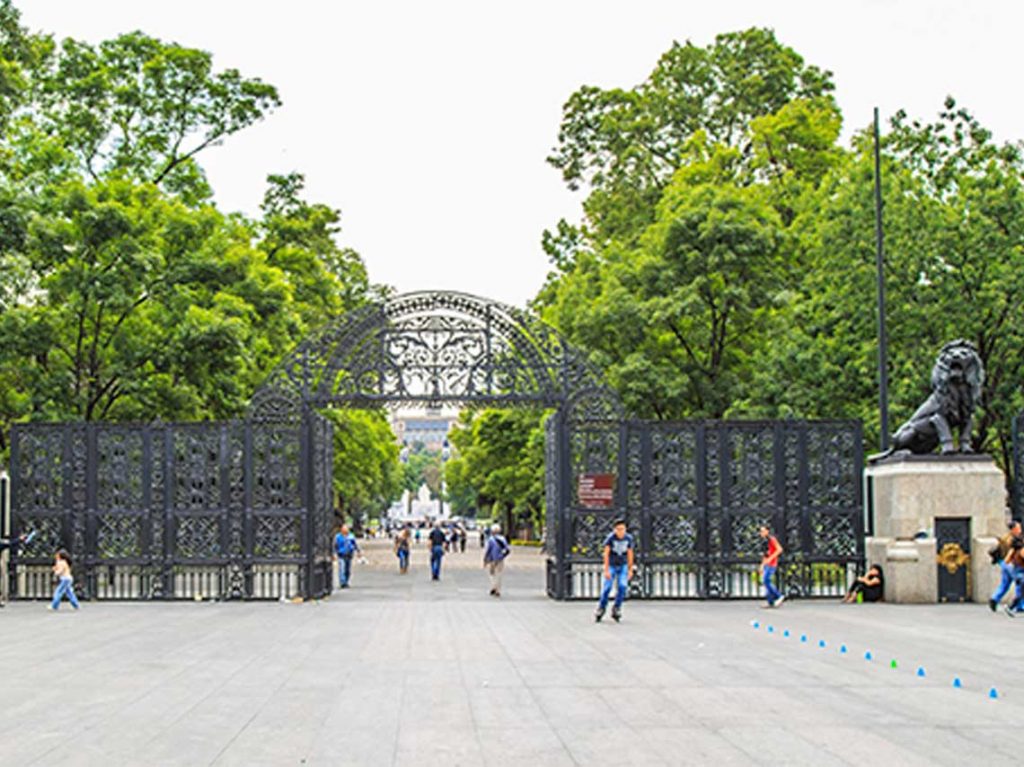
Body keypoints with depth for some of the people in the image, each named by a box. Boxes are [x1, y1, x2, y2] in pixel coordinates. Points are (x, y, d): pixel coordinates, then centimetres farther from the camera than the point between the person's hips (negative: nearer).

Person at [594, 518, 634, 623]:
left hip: (623, 566, 2)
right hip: (611, 565, -2)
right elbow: (606, 553, -17)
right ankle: (601, 609, 9)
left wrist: (630, 570, 7)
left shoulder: (629, 538, -9)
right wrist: (606, 570, -21)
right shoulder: (610, 538, -18)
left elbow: (630, 554, 3)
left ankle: (616, 609, 0)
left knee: (622, 586, -13)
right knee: (607, 587, -9)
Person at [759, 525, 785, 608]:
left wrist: (770, 558, -23)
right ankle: (771, 603, 4)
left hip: (771, 564, -10)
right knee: (767, 582, 4)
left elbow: (779, 549, -20)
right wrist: (762, 565, 22)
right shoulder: (766, 541, 18)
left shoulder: (772, 539, -10)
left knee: (766, 581, -15)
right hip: (767, 564, 10)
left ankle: (780, 596, -9)